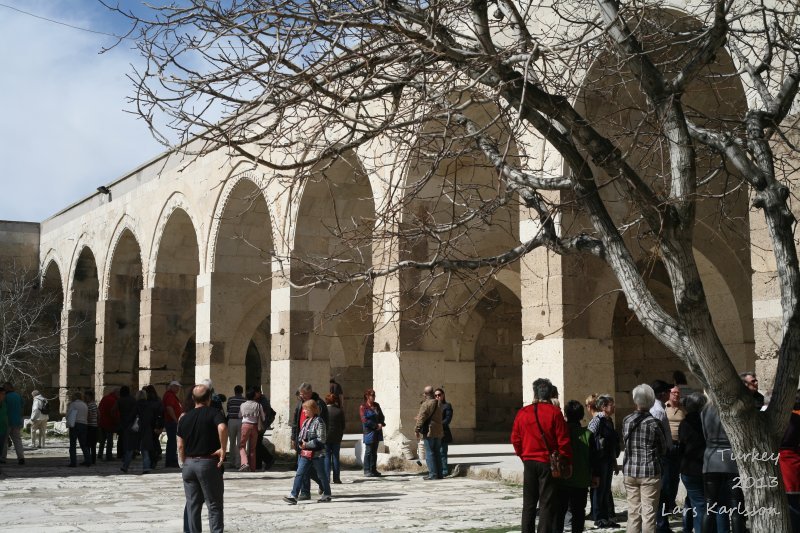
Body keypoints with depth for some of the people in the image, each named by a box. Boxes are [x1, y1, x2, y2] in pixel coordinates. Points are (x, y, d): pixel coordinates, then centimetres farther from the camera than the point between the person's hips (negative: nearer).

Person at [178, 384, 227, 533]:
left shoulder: (184, 418, 10)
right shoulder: (214, 413, -5)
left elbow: (180, 446, 10)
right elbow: (222, 428, -27)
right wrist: (223, 449, -18)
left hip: (189, 463, 5)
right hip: (208, 463, -5)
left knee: (192, 504, 12)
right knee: (214, 505, 2)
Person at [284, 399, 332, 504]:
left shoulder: (318, 421, -13)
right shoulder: (306, 421, 11)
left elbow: (321, 440, -17)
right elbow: (301, 434, 19)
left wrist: (307, 444, -19)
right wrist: (300, 442, -3)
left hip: (317, 453, -7)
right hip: (305, 453, 7)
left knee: (321, 475, 8)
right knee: (299, 474, -2)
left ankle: (327, 495, 22)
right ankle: (293, 496, -5)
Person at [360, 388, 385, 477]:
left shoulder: (376, 405, 14)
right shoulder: (363, 407, -8)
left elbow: (381, 416, 16)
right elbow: (365, 420, -14)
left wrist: (381, 424, -5)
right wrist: (376, 425, -14)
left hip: (377, 432, 7)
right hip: (369, 432, -7)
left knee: (374, 452, 11)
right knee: (368, 452, -5)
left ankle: (373, 470, 16)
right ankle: (367, 471, -2)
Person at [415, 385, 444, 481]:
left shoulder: (426, 404, -10)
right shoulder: (438, 404, 16)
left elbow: (421, 418, -15)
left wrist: (416, 430, -11)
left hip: (430, 432, -8)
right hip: (439, 431, 8)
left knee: (430, 454, -4)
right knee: (437, 453, 12)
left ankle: (433, 474, -7)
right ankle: (439, 474, 13)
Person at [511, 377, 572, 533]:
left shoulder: (523, 413, 1)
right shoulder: (554, 413, -10)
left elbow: (515, 439, 5)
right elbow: (563, 441, -10)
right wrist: (567, 461, 2)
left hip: (529, 462, 3)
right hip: (548, 463, -3)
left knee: (529, 503, 13)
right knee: (547, 503, 3)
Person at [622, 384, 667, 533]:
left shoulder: (626, 421, 1)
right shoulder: (654, 423, -9)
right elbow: (663, 449, 1)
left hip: (629, 471, 4)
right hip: (650, 471, -4)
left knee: (633, 511, 10)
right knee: (649, 511, 0)